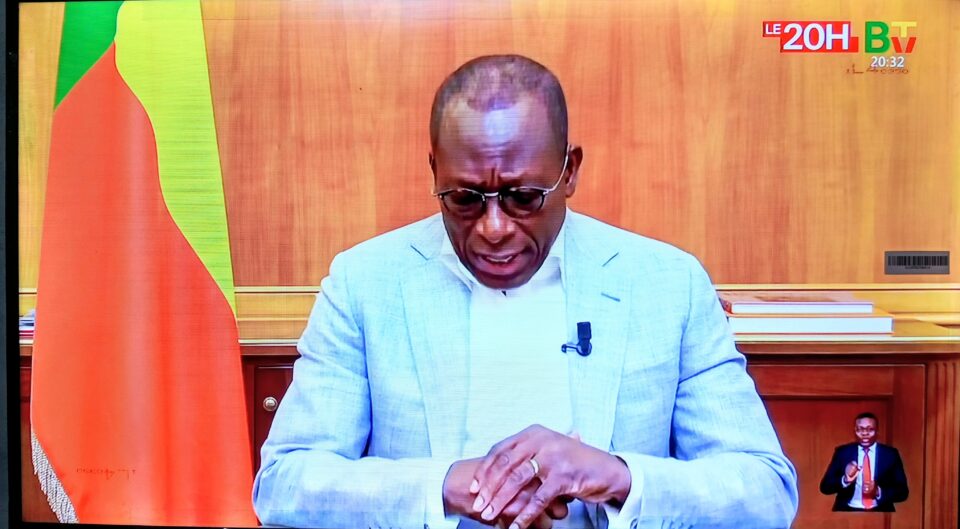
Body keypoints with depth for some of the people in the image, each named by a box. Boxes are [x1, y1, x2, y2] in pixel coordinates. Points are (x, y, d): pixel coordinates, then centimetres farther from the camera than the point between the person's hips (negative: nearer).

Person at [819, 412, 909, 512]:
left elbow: (903, 491, 4)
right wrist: (845, 480, -18)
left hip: (880, 512, 1)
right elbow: (825, 486, 0)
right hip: (847, 511, 0)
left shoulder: (890, 454, 6)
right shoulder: (842, 452, 5)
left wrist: (878, 492, -12)